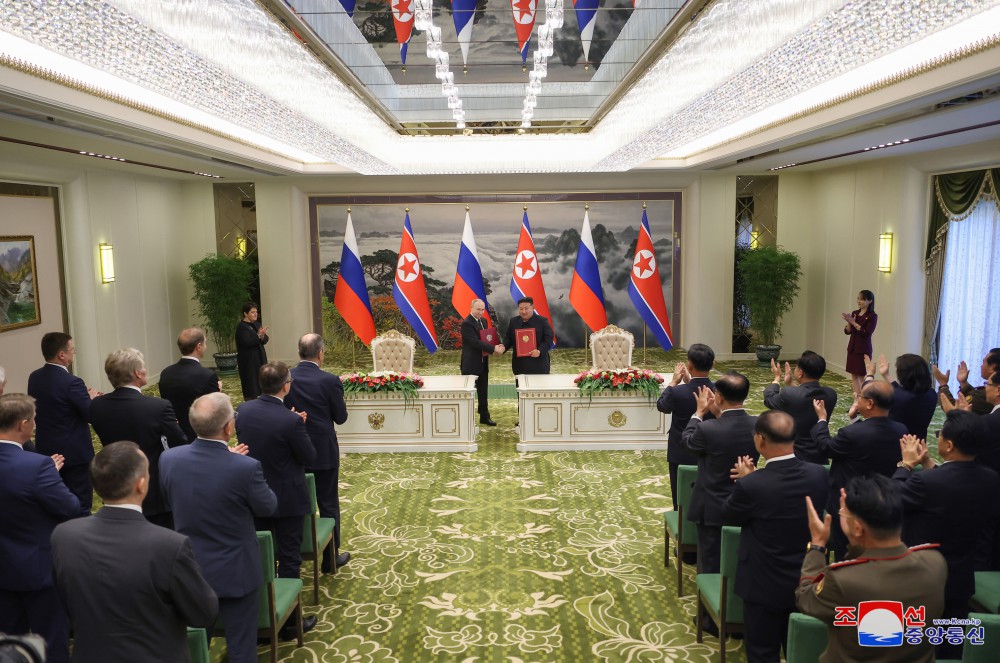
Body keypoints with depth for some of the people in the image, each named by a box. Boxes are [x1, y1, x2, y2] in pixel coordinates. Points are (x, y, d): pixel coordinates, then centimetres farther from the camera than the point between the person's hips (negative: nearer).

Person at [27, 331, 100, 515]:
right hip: (74, 452, -7)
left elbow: (36, 408, 12)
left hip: (46, 450, 8)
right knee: (80, 505, 3)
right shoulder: (71, 382, -23)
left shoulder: (34, 377, 0)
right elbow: (92, 416, -19)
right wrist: (91, 398, 1)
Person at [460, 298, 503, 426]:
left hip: (483, 363, 8)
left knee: (483, 392, 15)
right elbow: (475, 342, -24)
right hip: (470, 363, -8)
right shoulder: (466, 323, -16)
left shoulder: (483, 321, 10)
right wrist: (493, 349, -26)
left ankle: (484, 416, 25)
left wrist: (498, 346, -6)